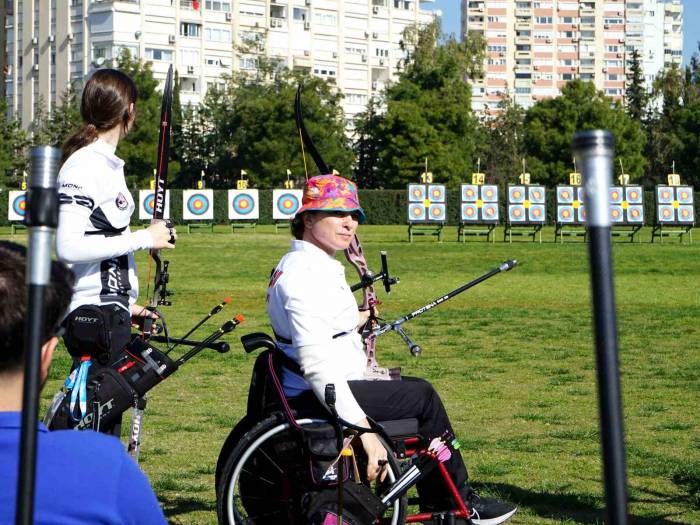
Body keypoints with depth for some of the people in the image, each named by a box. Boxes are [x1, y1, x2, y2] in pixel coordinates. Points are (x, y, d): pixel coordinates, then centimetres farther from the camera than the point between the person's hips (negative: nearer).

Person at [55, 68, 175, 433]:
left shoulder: (106, 163, 15)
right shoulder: (83, 167, -14)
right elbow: (68, 247, -23)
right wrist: (143, 239, -17)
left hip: (110, 316, 10)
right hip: (93, 319, -10)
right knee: (95, 429, -7)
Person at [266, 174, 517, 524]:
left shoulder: (295, 265, 12)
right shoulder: (307, 273, -22)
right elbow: (315, 362, -32)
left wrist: (352, 322, 41)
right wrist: (364, 429, -35)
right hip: (319, 398, -11)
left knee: (416, 388, 22)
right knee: (423, 396, 0)